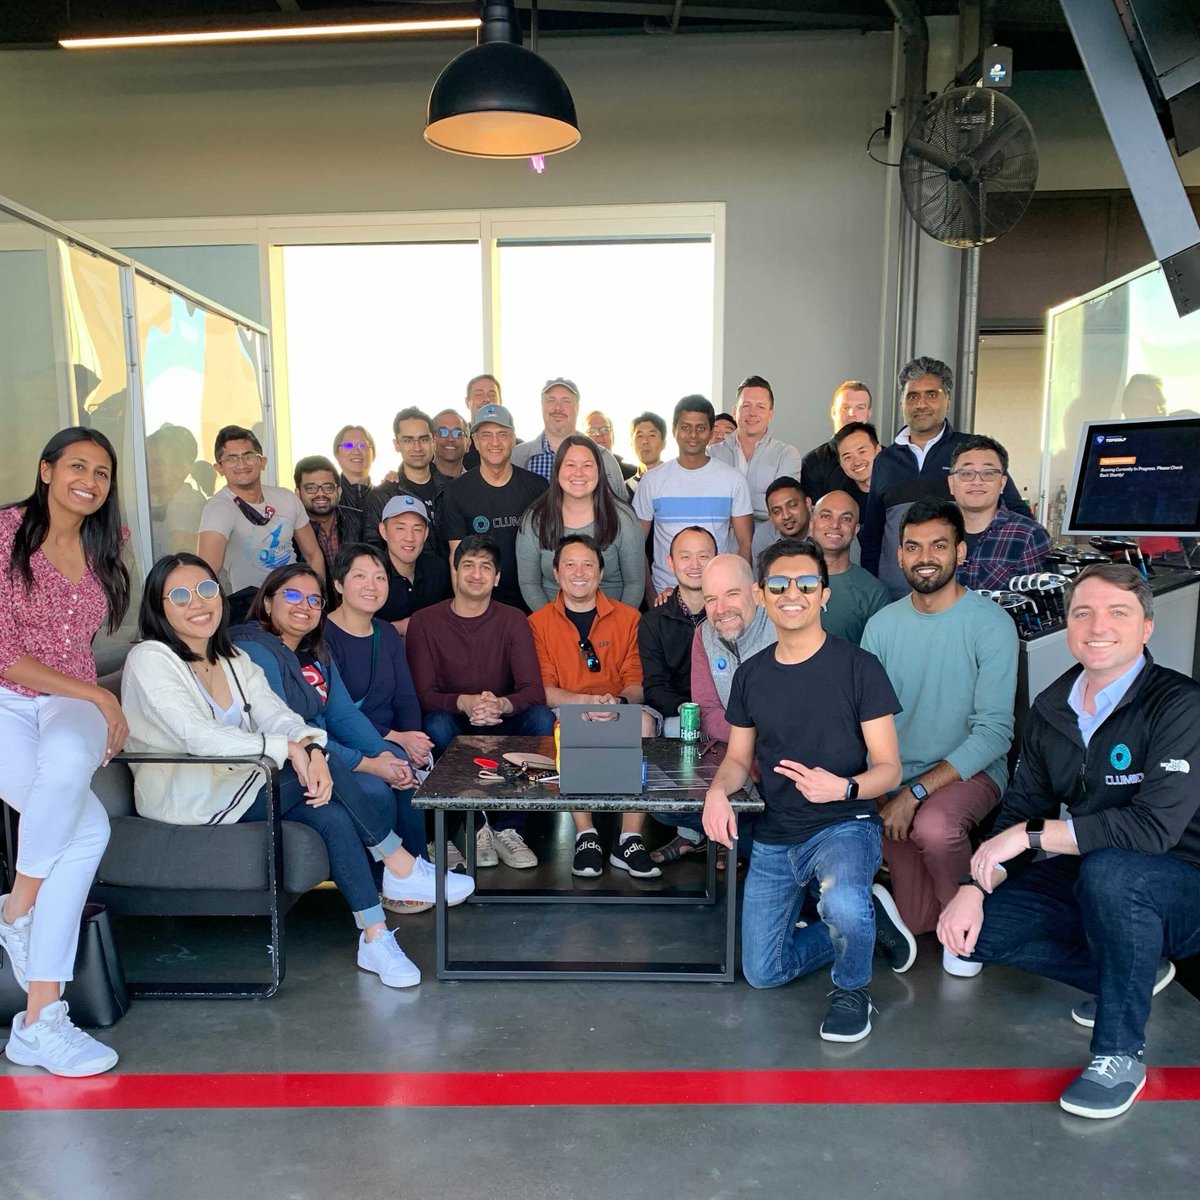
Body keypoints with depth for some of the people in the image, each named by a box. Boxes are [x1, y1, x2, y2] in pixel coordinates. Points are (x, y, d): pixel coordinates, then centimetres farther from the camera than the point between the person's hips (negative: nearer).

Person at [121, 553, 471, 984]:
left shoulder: (233, 658, 10)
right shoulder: (149, 660, -13)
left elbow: (277, 715, -5)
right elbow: (199, 738, -27)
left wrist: (311, 747, -27)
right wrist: (289, 748, -31)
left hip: (237, 783, 7)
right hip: (189, 801, -7)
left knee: (333, 815, -21)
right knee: (325, 767, -24)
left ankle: (375, 939, -14)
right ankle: (402, 868, -11)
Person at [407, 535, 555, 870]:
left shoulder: (512, 621, -1)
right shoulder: (424, 622, -3)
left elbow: (534, 691, -10)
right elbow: (424, 694, -11)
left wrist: (501, 704, -34)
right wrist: (464, 702, -33)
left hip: (501, 725, 2)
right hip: (454, 724, -1)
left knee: (542, 718, -27)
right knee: (437, 724, -34)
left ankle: (507, 829, -18)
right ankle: (477, 827, -19)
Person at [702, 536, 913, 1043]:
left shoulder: (858, 667, -11)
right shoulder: (750, 675, 3)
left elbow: (888, 768, -10)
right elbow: (739, 757, 11)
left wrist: (842, 788, -32)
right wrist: (718, 789, -12)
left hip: (844, 825, -5)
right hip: (774, 837, 5)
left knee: (843, 906, -38)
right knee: (763, 972, 7)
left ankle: (852, 990, -1)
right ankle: (868, 919, 28)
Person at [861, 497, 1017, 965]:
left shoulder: (990, 624, -14)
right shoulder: (882, 624, -2)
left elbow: (994, 731, -18)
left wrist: (917, 791, -24)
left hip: (971, 771, -3)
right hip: (897, 780, 4)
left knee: (934, 825, -36)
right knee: (915, 921, 2)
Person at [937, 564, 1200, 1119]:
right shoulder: (1051, 709, 0)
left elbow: (1155, 826, -32)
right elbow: (1020, 808, 1)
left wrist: (1030, 836, -26)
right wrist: (975, 885, -15)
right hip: (1087, 879, 6)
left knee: (1108, 869, -38)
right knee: (973, 927, -11)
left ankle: (1120, 1054, -15)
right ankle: (1133, 975, 11)